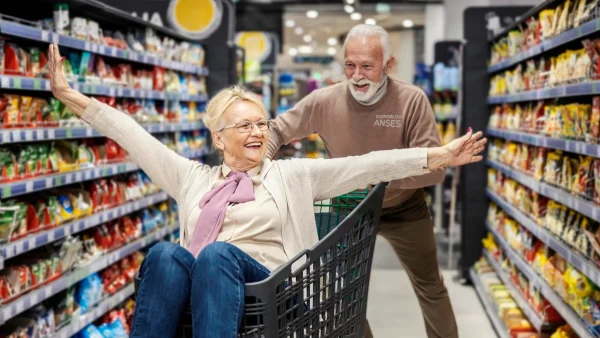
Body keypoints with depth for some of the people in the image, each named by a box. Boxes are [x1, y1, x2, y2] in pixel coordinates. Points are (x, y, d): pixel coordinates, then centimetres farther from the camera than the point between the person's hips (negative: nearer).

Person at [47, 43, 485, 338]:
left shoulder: (292, 175, 18)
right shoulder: (191, 177, 24)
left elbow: (366, 165, 9)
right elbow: (133, 136, 22)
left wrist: (440, 156, 0)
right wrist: (69, 95, 19)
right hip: (191, 291, 2)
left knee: (217, 254, -33)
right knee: (165, 253, -30)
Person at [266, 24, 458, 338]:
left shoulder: (412, 100, -25)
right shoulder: (324, 101, -20)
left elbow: (433, 168, -28)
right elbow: (276, 130, -7)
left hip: (403, 208, -1)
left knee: (430, 286, 15)